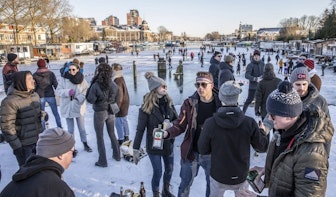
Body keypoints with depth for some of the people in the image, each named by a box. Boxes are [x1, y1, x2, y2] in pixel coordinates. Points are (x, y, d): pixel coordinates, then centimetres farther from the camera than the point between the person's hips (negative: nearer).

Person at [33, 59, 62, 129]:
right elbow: (56, 85, -2)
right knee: (56, 113, 10)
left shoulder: (35, 75, -1)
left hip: (40, 96, 0)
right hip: (50, 96, 0)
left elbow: (34, 87, -1)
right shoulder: (51, 73, -1)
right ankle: (60, 128, 15)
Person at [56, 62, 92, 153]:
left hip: (79, 107, 0)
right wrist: (67, 92, -21)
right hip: (67, 107, 0)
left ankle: (85, 144, 29)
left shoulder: (82, 79, -5)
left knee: (82, 128, 12)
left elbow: (86, 91, -4)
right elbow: (58, 90, -4)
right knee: (70, 129, 10)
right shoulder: (64, 79, -6)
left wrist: (78, 98, -20)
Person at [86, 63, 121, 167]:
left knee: (100, 137, 9)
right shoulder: (113, 84, -7)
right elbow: (116, 99, 2)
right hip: (110, 112, 5)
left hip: (99, 113, -4)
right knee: (112, 133, 22)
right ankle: (117, 155, 34)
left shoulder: (96, 85, -22)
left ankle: (102, 161, 17)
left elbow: (90, 100, -13)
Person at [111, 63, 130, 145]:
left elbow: (119, 95, -23)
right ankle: (126, 137, 33)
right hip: (125, 103, 10)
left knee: (119, 123, 0)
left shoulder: (117, 81, -23)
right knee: (124, 120, 20)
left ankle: (121, 140, 10)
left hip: (121, 104, -10)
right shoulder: (121, 78, 8)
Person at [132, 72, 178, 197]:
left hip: (168, 143, 5)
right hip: (154, 145, -5)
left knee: (169, 169, 19)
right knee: (158, 172, 6)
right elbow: (140, 129, -15)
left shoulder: (168, 102, -4)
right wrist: (136, 149, -13)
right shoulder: (146, 107, -18)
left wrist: (170, 123, -19)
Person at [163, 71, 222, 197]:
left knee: (212, 185, 24)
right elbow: (180, 125, -8)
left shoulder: (221, 104, -13)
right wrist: (167, 133, -27)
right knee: (185, 184, 21)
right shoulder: (189, 103, -11)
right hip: (191, 153, 1)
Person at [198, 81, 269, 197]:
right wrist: (264, 132, 10)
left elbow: (203, 150, -11)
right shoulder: (249, 123, -22)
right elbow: (262, 147, -8)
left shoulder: (210, 123, -24)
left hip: (218, 176, 0)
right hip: (241, 176, 1)